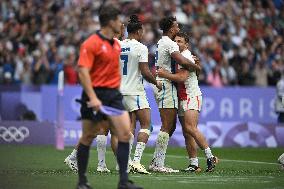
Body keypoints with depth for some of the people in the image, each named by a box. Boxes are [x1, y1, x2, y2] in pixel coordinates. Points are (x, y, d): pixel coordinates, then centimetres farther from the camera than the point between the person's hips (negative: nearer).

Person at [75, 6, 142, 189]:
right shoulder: (91, 43, -12)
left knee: (125, 132, -9)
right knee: (88, 137, 5)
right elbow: (83, 71, -19)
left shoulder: (116, 44, 11)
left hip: (113, 94, 6)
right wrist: (93, 98, -27)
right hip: (95, 95, -6)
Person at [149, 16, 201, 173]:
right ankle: (159, 164, -11)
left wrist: (190, 60, 14)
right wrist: (196, 67, -8)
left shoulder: (160, 43, 18)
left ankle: (155, 161, 11)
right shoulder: (169, 44, -13)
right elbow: (183, 62, -26)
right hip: (166, 85, -10)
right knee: (167, 126, -10)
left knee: (171, 126, 12)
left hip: (160, 84, 10)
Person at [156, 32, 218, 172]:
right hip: (182, 99, 9)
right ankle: (194, 164, 4)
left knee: (190, 128, -23)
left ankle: (210, 157, -20)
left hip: (191, 97, -9)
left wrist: (165, 74, -17)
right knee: (186, 133, 4)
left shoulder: (186, 57, -10)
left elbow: (182, 77, -20)